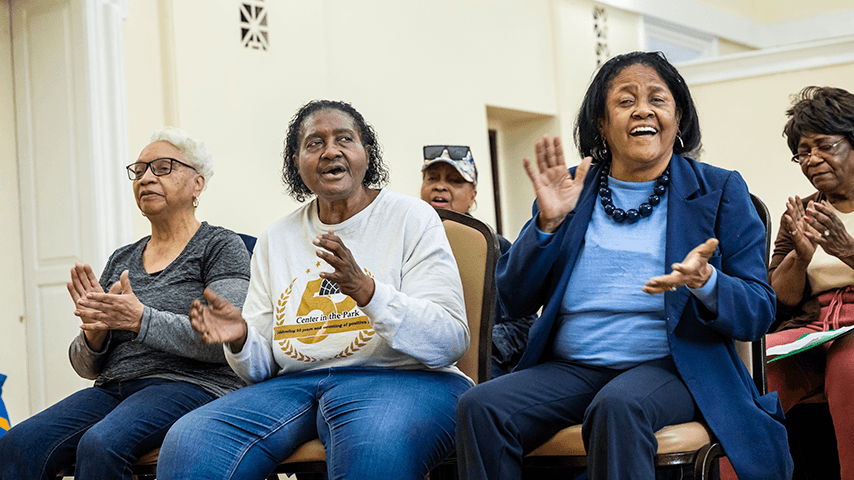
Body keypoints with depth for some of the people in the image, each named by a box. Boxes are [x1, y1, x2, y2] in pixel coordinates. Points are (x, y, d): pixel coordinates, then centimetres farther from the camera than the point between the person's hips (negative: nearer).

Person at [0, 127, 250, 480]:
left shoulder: (221, 246, 3)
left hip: (193, 384, -5)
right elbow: (87, 367, 19)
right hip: (114, 389, 6)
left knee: (99, 445, -34)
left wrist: (140, 320, -20)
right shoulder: (121, 260, 20)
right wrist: (94, 332, -5)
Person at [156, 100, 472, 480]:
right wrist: (241, 340, -8)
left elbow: (450, 342, -9)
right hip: (294, 385, 4)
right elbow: (262, 367, 16)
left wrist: (366, 291, -22)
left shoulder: (412, 218, 3)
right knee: (186, 446, -20)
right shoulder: (276, 238, 16)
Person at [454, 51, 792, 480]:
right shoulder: (568, 190, 13)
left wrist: (704, 282, -21)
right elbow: (514, 301, 9)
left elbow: (758, 314, 2)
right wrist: (548, 223, -7)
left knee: (617, 406, -37)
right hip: (570, 368, 3)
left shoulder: (720, 191, 7)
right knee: (478, 407, -25)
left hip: (670, 368, -2)